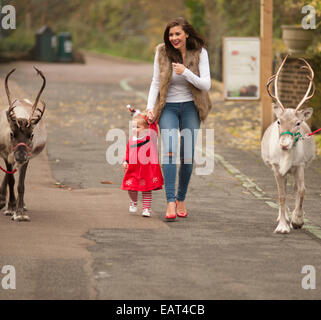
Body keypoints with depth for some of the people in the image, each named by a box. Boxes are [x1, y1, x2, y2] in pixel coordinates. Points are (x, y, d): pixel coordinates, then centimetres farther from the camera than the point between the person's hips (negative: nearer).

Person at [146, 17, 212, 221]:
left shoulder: (199, 53, -6)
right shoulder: (162, 52, -3)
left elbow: (206, 85, -10)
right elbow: (156, 82, 3)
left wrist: (186, 72, -24)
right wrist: (150, 107, -7)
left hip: (190, 107, 1)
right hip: (168, 107, 0)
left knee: (187, 155, 0)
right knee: (170, 151, -17)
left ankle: (181, 199, 17)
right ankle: (170, 202, -23)